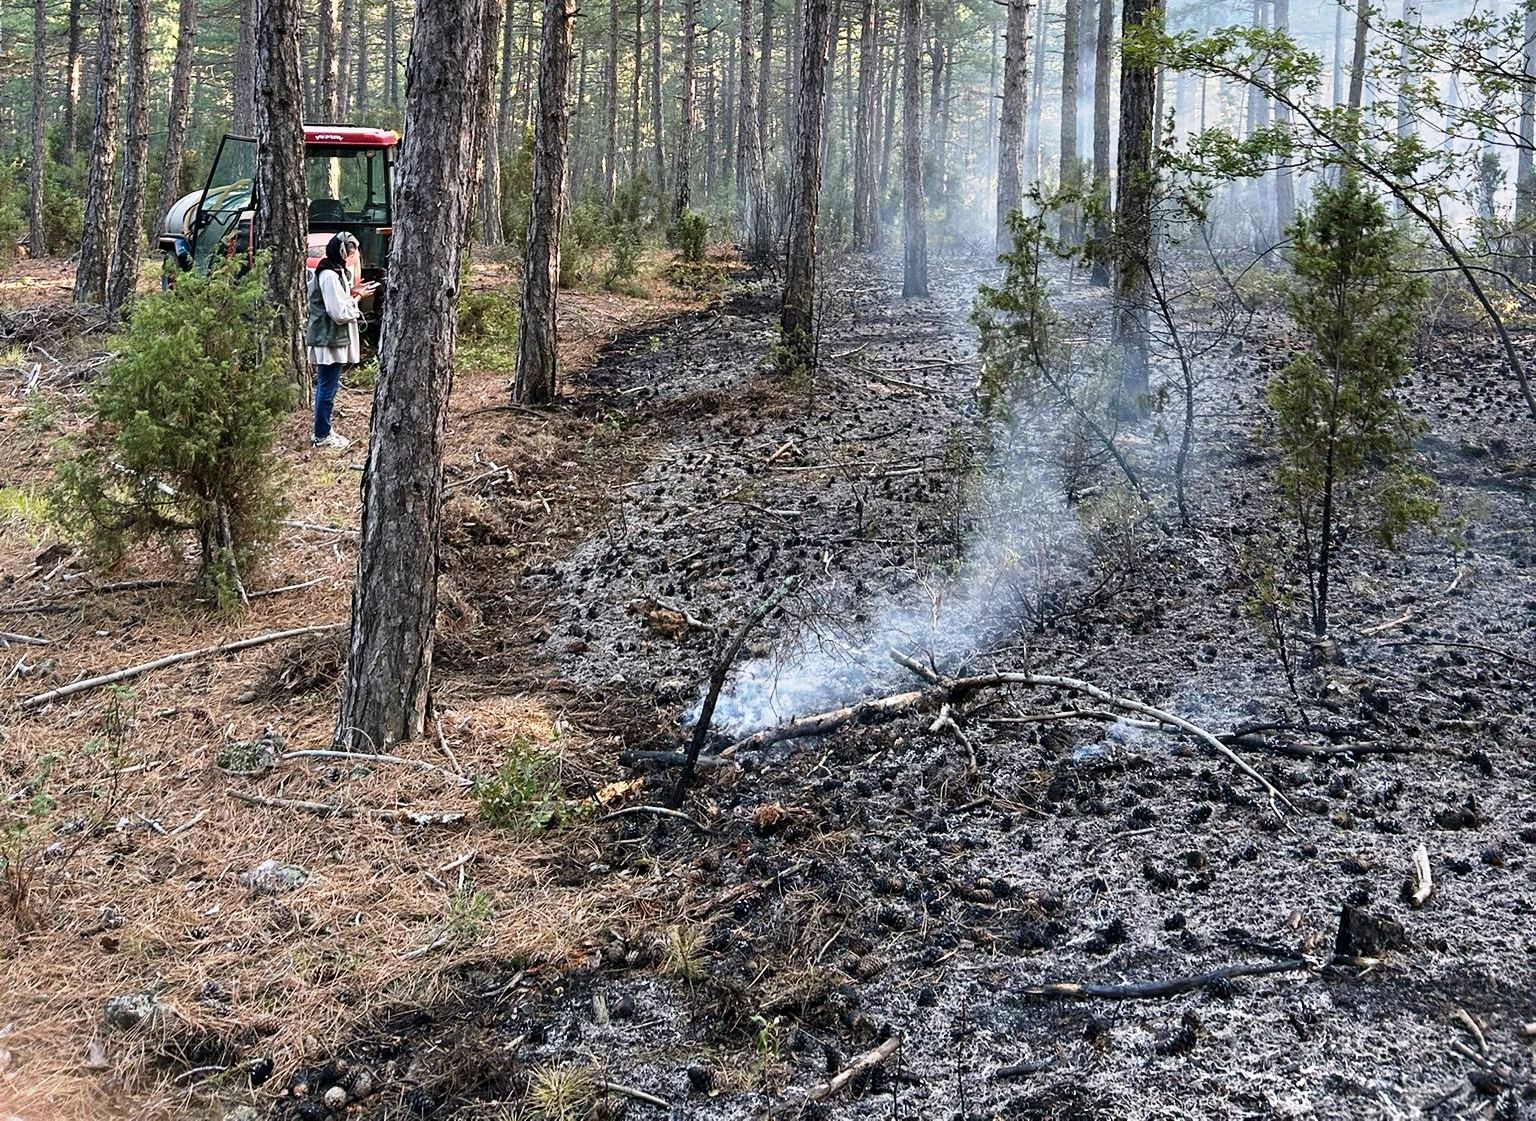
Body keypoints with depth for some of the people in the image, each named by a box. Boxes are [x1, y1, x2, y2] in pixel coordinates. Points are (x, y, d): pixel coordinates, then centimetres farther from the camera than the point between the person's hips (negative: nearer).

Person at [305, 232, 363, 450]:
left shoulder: (336, 272, 12)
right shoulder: (330, 276, -19)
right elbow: (339, 313, -22)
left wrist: (351, 307, 1)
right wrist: (355, 311, -5)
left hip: (330, 338, 10)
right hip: (330, 340, -10)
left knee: (325, 387, 16)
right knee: (327, 389, -3)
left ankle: (324, 432, 25)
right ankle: (322, 437, 4)